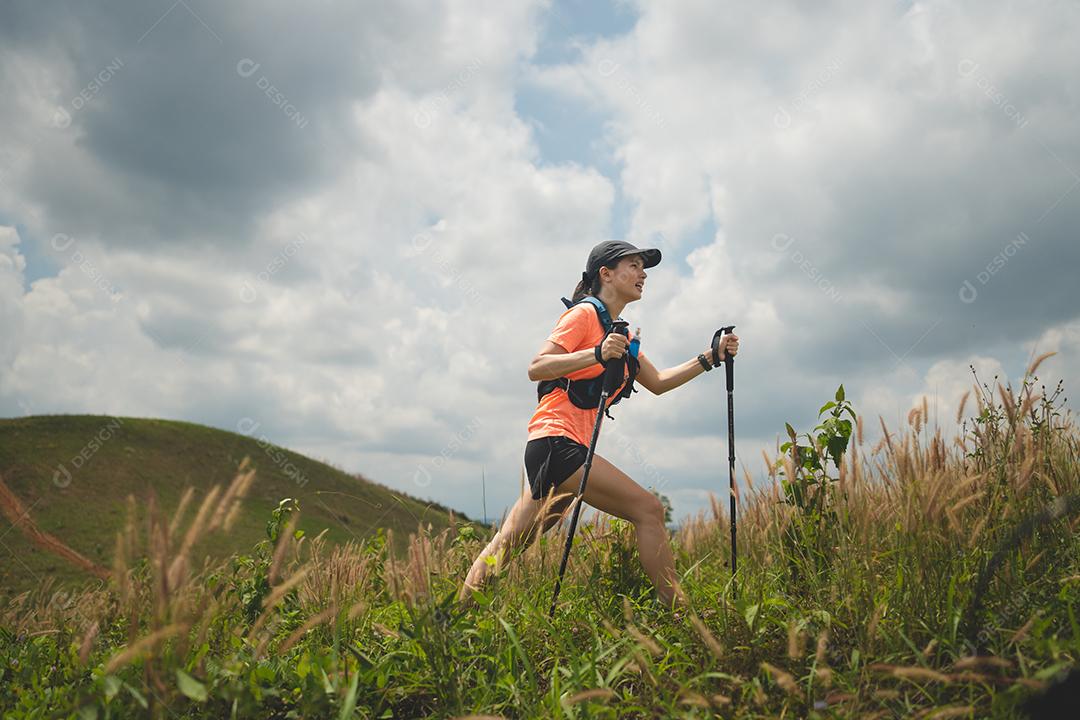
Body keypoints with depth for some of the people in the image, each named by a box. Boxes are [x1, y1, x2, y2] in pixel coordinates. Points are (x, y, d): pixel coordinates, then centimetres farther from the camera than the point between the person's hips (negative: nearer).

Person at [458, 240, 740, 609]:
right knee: (648, 509, -15)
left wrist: (710, 357, 16)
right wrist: (597, 354, -26)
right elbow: (536, 368, -14)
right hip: (556, 442, -9)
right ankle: (678, 612, -12)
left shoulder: (619, 333, 23)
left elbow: (658, 382, 25)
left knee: (506, 545, 10)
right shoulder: (584, 314, -4)